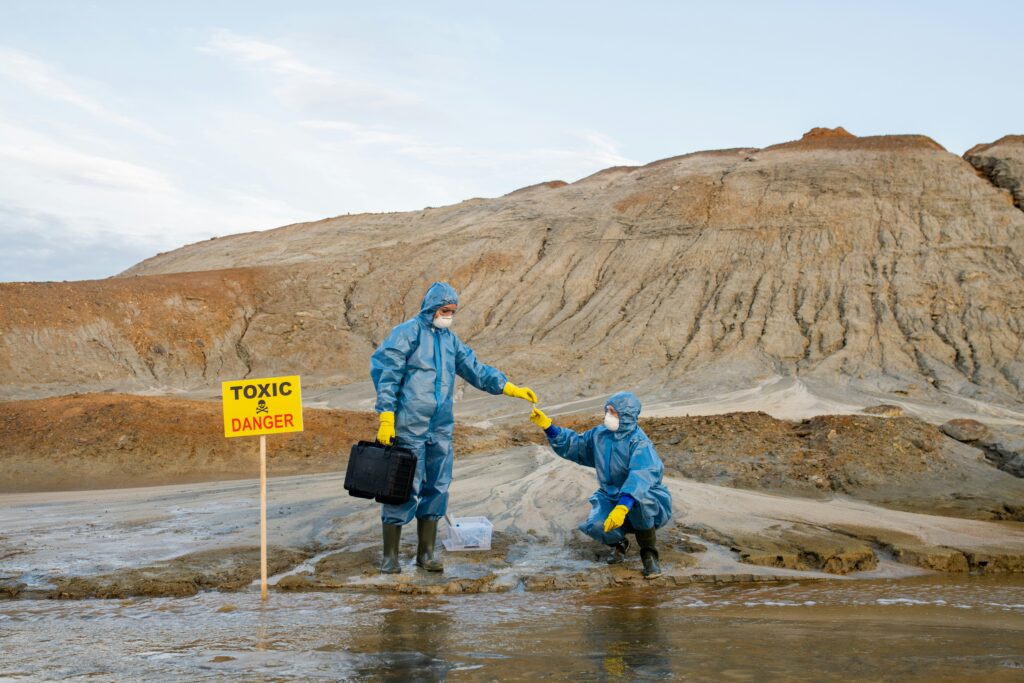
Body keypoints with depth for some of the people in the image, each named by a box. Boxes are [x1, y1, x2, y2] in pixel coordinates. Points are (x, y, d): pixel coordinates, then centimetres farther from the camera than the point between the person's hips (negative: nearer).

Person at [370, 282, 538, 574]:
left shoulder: (450, 339, 14)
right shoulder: (408, 333, -7)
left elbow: (476, 370, 18)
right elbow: (386, 374, -11)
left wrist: (512, 389, 9)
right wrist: (386, 418, -17)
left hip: (440, 428, 7)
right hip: (409, 427, -7)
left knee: (437, 487, 9)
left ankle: (426, 552, 19)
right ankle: (390, 555, 5)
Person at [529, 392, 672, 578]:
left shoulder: (639, 443, -23)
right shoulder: (600, 435, 1)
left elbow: (640, 477, -39)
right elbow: (573, 445, 14)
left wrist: (622, 507, -54)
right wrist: (548, 426, 0)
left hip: (647, 501, -5)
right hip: (611, 497, 5)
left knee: (636, 502, -41)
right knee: (596, 526, -27)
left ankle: (649, 554, -15)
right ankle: (619, 543, 12)